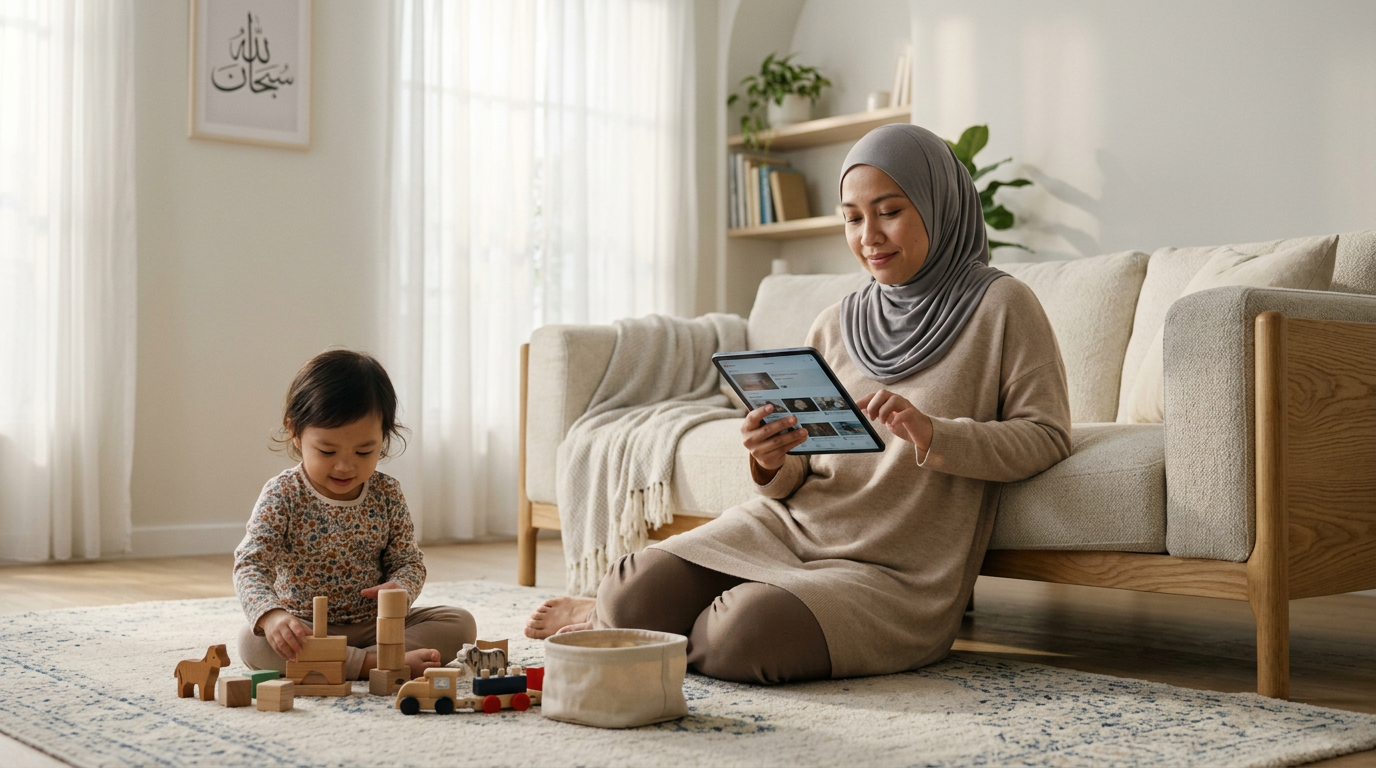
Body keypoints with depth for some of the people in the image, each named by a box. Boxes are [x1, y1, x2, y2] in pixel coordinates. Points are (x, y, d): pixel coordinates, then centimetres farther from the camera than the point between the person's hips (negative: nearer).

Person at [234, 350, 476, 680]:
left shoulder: (387, 494, -2)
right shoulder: (282, 496, -12)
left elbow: (408, 561, 5)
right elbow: (250, 564, -19)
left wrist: (400, 588, -21)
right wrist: (270, 615, -41)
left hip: (375, 624, 3)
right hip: (305, 628, -2)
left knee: (460, 623, -14)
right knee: (252, 641, -33)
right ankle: (374, 663, -37)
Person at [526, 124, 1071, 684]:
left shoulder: (1000, 307, -2)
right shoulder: (833, 327, 10)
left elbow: (1047, 436, -7)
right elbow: (792, 483, 12)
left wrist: (932, 434, -22)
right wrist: (771, 464, -13)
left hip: (895, 573, -4)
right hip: (789, 526, 4)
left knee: (747, 636, -30)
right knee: (635, 593, -19)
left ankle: (613, 627, 2)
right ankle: (617, 611, 19)